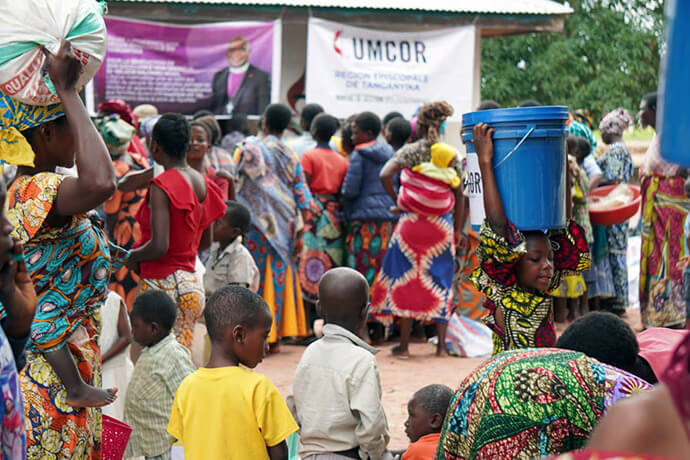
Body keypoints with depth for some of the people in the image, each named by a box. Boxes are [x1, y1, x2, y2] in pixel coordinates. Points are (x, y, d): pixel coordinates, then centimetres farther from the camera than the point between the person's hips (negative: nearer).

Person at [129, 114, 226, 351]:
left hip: (163, 284, -8)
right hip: (193, 284, 8)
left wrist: (132, 257, -3)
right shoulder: (203, 184, 10)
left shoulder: (161, 186, -13)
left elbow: (159, 246, -20)